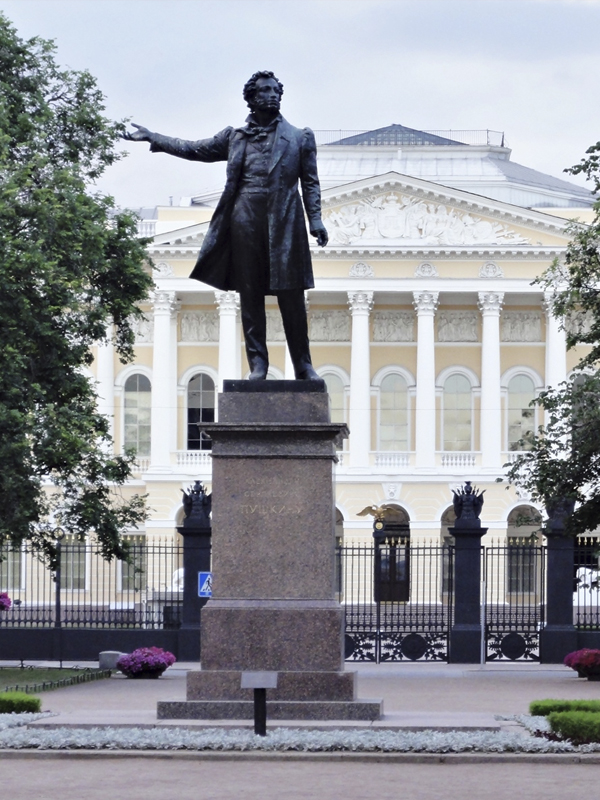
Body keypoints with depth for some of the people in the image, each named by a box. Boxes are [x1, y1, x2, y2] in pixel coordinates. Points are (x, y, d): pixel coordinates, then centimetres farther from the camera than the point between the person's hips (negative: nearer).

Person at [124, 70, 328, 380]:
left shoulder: (299, 137, 12)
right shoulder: (235, 136, 15)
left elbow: (310, 182, 8)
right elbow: (195, 149, 19)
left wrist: (315, 219, -4)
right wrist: (152, 138, 15)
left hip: (285, 224, -1)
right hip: (245, 222, 1)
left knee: (291, 296, -2)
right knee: (250, 296, 1)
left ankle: (303, 365, 4)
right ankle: (257, 364, 5)